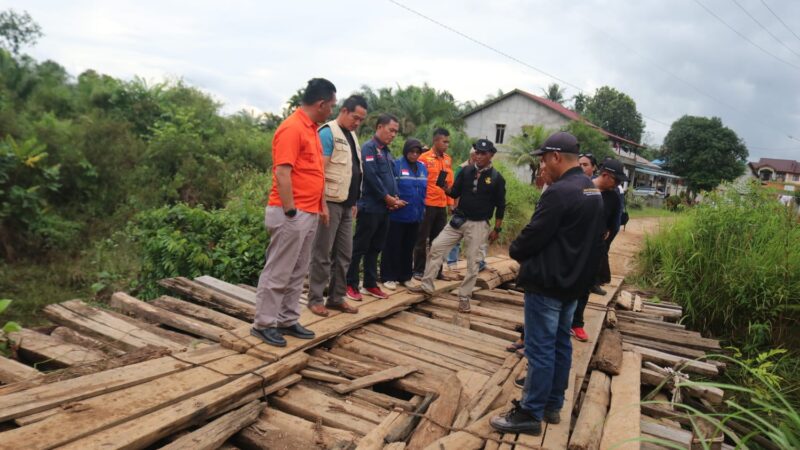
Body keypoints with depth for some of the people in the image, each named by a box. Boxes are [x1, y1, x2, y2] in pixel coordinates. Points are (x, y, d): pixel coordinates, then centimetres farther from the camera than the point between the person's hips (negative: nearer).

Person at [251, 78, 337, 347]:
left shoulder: (311, 128, 15)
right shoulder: (292, 128, -16)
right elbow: (282, 173, -21)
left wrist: (321, 204, 19)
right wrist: (290, 212, -21)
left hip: (309, 213, 10)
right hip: (292, 214, -10)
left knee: (297, 273, 14)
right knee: (278, 272, 0)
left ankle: (288, 321, 24)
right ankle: (263, 324, 12)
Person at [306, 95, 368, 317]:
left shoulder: (352, 136, 17)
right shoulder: (328, 132, -9)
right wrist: (322, 203, -19)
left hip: (346, 204, 8)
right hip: (331, 202, -8)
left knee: (344, 254, 12)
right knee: (322, 254, 0)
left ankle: (336, 297, 22)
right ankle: (315, 299, 10)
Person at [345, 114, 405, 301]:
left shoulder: (387, 152, 17)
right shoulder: (368, 148, -9)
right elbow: (371, 177, -18)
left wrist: (395, 198, 1)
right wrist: (388, 198, -12)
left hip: (384, 208, 8)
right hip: (370, 207, -8)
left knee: (375, 249, 13)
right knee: (359, 248, -1)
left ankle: (370, 284, 21)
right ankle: (351, 285, 7)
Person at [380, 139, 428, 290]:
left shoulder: (423, 168, 10)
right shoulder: (396, 165, -9)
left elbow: (424, 190, 15)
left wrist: (422, 209, 8)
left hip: (415, 216, 6)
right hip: (397, 215, -6)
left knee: (408, 247, 14)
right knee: (393, 247, 3)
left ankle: (404, 277, 25)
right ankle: (389, 277, 13)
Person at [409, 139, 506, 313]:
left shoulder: (497, 178, -5)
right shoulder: (466, 171, 2)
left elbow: (500, 206, -1)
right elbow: (455, 193, 4)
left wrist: (497, 229, -3)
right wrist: (445, 188, -18)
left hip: (478, 225, -3)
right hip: (458, 219, 3)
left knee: (472, 261, 2)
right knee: (436, 246, 0)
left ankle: (464, 297, 14)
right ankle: (427, 285, 12)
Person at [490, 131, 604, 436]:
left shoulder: (559, 192, -21)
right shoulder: (592, 191, 11)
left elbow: (533, 236, -20)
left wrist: (514, 250, 2)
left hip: (547, 283, -10)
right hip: (573, 282, 10)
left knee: (539, 349, -2)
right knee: (560, 344, 16)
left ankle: (530, 414, 8)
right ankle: (552, 405, 27)